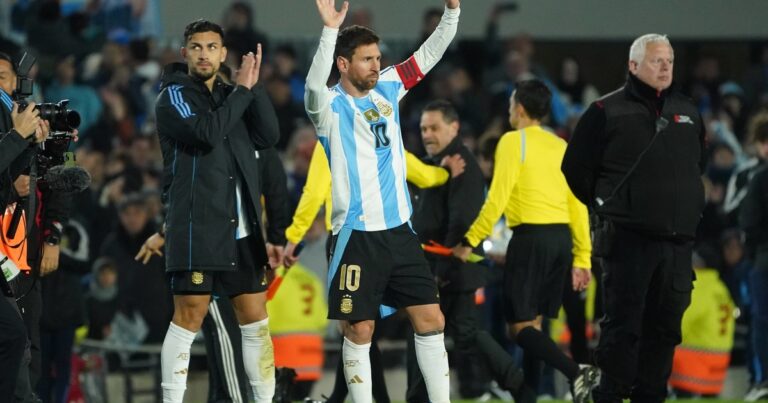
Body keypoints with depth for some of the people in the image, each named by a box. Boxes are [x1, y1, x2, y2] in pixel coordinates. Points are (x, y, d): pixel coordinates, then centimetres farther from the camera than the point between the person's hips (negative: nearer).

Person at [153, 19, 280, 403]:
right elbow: (206, 133, -19)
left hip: (242, 228, 6)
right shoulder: (175, 95, -1)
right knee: (189, 317, -8)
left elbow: (268, 136, 4)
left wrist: (254, 84, -4)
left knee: (256, 320, 7)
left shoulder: (230, 95, 16)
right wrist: (243, 90, -11)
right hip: (197, 226, -6)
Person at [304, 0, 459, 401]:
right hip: (357, 234, -6)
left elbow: (428, 54, 13)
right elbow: (315, 85, -30)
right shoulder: (331, 106, -8)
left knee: (430, 321, 5)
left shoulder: (386, 88, 9)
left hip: (399, 228, 6)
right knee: (359, 331, -2)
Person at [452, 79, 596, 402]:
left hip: (531, 236, -7)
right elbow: (578, 206, 12)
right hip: (562, 237, 7)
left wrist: (470, 241, -5)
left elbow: (497, 200, -11)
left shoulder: (514, 142, -4)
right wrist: (581, 258, 15)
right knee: (533, 323, 13)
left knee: (519, 326, -5)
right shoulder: (560, 146, 14)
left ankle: (576, 372, -24)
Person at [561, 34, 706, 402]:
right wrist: (605, 205, 4)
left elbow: (698, 164, 29)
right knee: (624, 326, -7)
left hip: (678, 241, 5)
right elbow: (575, 168, 0)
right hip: (628, 239, -5)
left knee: (665, 327, 7)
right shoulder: (608, 111, -2)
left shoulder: (687, 112, 14)